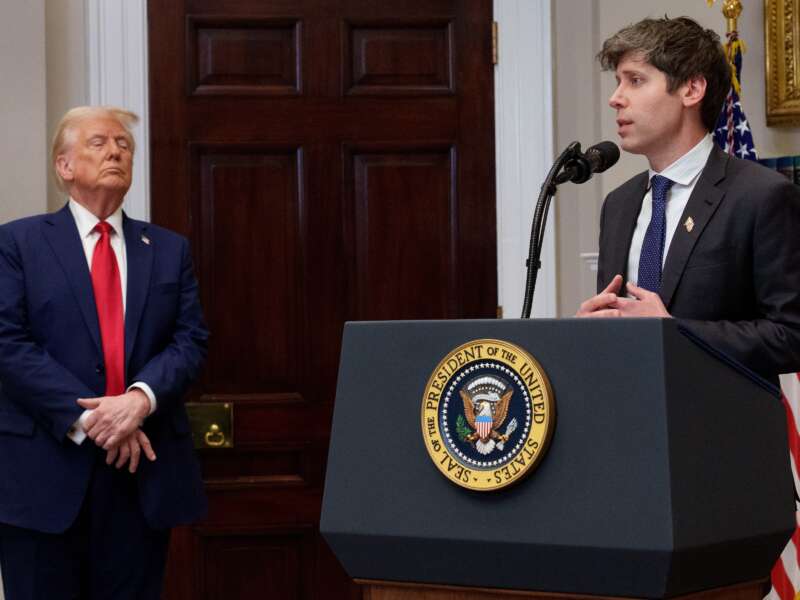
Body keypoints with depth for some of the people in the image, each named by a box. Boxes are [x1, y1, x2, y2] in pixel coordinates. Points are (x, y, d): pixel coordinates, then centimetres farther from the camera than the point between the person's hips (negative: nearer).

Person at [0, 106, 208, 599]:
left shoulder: (170, 249, 14)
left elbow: (191, 340, 4)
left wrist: (141, 398, -16)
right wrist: (87, 418, -15)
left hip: (143, 468, 3)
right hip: (45, 469, -3)